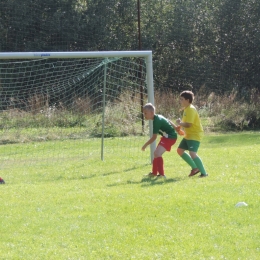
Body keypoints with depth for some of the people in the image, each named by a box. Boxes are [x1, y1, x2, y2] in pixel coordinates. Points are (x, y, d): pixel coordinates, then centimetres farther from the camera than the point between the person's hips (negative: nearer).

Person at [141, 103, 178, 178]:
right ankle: (154, 172, 37)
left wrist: (145, 145, -12)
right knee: (156, 153, 21)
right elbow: (168, 122, 19)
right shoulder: (158, 117, 4)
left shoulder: (157, 121, -24)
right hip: (167, 136, 11)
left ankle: (161, 174, -25)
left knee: (157, 153, -23)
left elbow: (154, 137, -22)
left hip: (170, 137, -11)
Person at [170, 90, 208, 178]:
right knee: (180, 150, 17)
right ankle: (195, 168, 21)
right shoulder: (186, 109, 13)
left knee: (192, 153, -23)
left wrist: (179, 123, -11)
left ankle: (203, 173, -17)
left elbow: (188, 124, -26)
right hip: (188, 135, 11)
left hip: (195, 135, -11)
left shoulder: (191, 109, -19)